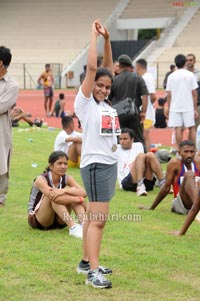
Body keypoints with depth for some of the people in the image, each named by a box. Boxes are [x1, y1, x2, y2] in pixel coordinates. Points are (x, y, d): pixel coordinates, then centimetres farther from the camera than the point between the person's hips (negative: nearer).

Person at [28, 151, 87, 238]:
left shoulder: (66, 178, -5)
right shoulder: (41, 179, -19)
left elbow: (83, 193, -23)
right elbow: (53, 196, -36)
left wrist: (65, 190, -41)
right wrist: (80, 200, -34)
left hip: (58, 221, 5)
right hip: (36, 220, -5)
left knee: (71, 192, -18)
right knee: (53, 196, -32)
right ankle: (72, 227, -42)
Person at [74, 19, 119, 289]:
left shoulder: (105, 103, 10)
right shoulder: (85, 102, -8)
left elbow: (108, 67, 10)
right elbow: (91, 68, -17)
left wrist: (107, 39, 2)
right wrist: (94, 35, -13)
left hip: (110, 163, 8)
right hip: (95, 164, -8)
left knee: (94, 216, 13)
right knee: (99, 219, -12)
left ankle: (87, 262, 21)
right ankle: (93, 273, -13)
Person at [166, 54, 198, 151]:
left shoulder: (171, 76, 2)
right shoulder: (190, 75, -2)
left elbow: (169, 95, 2)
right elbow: (194, 93, -2)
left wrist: (169, 108, 11)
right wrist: (195, 109, 3)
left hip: (175, 107, 1)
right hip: (189, 107, -1)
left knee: (178, 129, 1)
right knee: (191, 128, 9)